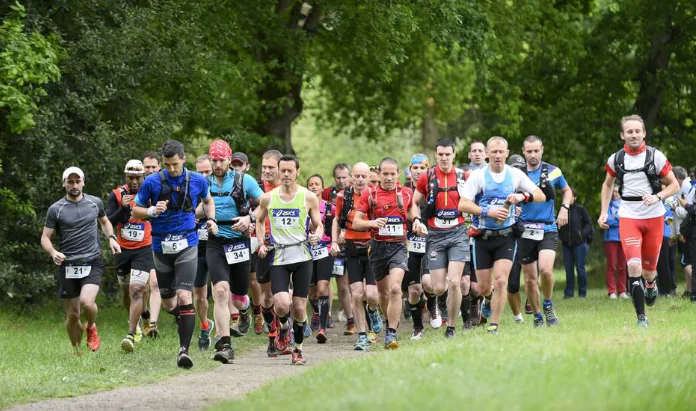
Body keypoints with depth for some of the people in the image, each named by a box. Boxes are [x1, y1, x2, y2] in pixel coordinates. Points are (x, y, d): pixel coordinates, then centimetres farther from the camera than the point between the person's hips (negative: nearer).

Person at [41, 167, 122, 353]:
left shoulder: (95, 203, 6)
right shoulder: (56, 209, 0)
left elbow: (105, 222, 26)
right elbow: (45, 237, 3)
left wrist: (111, 238, 6)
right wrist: (53, 252, -18)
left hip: (92, 263, 0)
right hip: (67, 266, 0)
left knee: (86, 301, -25)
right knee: (72, 315, 1)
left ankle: (91, 327, 7)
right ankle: (77, 351, 23)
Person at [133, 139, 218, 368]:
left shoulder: (197, 181, 1)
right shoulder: (152, 182, -4)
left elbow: (207, 200, 23)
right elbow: (136, 211, 4)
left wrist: (211, 219, 5)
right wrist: (153, 211, -16)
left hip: (187, 245, -1)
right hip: (161, 246, 1)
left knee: (184, 296, -18)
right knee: (168, 303, 9)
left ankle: (184, 349, -17)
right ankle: (184, 321, 43)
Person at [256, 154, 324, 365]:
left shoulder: (309, 197, 1)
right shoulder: (268, 198, 6)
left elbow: (319, 225, 8)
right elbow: (260, 221, 23)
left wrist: (317, 235, -15)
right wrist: (261, 244, 8)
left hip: (302, 256, 0)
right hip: (278, 257, 0)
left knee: (299, 307, -1)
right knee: (282, 305, -17)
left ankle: (298, 348, 18)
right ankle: (284, 328, 18)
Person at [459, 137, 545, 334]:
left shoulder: (515, 175, 3)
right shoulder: (477, 175, -4)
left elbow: (541, 196, 5)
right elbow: (463, 204, -10)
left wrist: (523, 196, -15)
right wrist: (488, 211, -21)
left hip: (506, 236, 1)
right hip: (483, 237, -1)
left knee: (501, 281, -15)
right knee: (484, 288, 3)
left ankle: (494, 325, -7)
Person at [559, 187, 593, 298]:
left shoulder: (580, 209, -3)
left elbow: (589, 224, 1)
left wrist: (583, 233, -14)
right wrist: (560, 236, -1)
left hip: (579, 243, -3)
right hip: (566, 244, 3)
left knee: (580, 268, -2)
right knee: (568, 268, 5)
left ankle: (582, 292, 6)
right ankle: (569, 292, 11)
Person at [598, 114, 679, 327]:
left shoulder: (655, 156, -3)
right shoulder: (616, 159, 3)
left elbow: (674, 185, 2)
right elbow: (607, 185, 21)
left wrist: (657, 197, -16)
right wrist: (604, 212, 12)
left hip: (654, 217, 0)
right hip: (628, 217, 0)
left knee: (649, 268, 8)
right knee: (634, 266, -18)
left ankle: (651, 285, 47)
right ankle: (641, 317, -13)